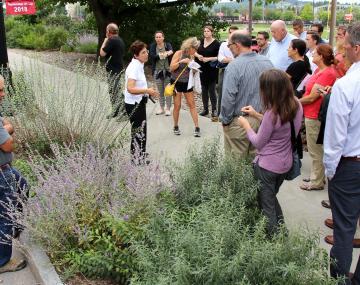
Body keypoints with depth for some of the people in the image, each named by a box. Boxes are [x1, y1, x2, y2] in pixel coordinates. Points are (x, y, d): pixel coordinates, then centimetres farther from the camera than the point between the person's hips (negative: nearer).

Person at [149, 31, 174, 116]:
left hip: (168, 71, -2)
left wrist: (169, 52, -49)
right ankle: (161, 108, 22)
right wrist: (160, 55, -32)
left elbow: (171, 50, -25)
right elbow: (152, 56, -14)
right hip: (157, 71, 2)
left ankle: (168, 108, 9)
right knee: (160, 91, 10)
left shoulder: (167, 45, -3)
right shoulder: (153, 46, 2)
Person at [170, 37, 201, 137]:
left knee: (192, 105, 2)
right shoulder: (179, 53, -10)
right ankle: (176, 127, 19)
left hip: (187, 83, 4)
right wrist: (181, 61, -25)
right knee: (177, 106, 1)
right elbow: (171, 68, -13)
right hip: (177, 82, -4)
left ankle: (197, 128, 4)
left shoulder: (191, 56, 2)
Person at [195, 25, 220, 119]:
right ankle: (205, 109, 20)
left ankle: (214, 110, 8)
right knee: (204, 90, 10)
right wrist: (198, 55, -5)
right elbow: (195, 52, 15)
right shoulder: (201, 41, 8)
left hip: (211, 70, -5)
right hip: (202, 69, 5)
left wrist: (209, 59, -19)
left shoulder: (216, 43, -7)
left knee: (211, 90, -3)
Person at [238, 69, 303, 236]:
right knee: (272, 198, 29)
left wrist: (246, 126, -1)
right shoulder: (296, 105, -6)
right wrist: (256, 115, 8)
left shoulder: (272, 113, -28)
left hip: (267, 166, -8)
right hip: (285, 164, 8)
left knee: (267, 206, 13)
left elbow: (258, 143, -15)